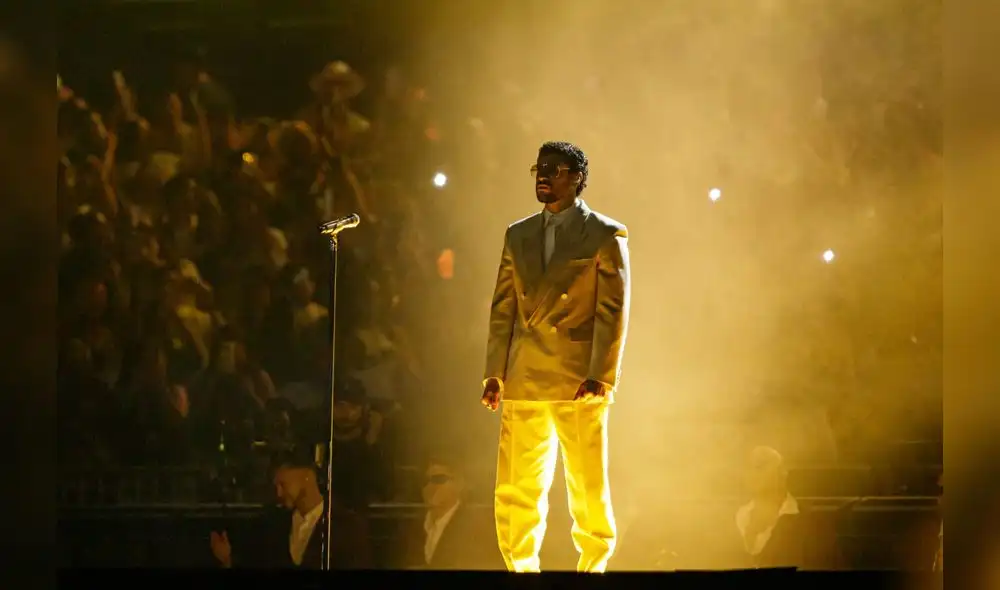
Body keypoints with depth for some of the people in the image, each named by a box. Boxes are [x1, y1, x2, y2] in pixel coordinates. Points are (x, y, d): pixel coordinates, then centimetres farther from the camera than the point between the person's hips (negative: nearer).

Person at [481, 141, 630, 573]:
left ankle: (592, 569, 8)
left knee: (589, 489, -1)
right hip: (524, 383, 4)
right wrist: (494, 374, 6)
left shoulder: (606, 236, 0)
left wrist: (601, 376, -13)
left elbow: (613, 310, -5)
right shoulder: (518, 236, 15)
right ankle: (523, 570, 9)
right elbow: (503, 308, 14)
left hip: (579, 382, -4)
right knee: (515, 492, 2)